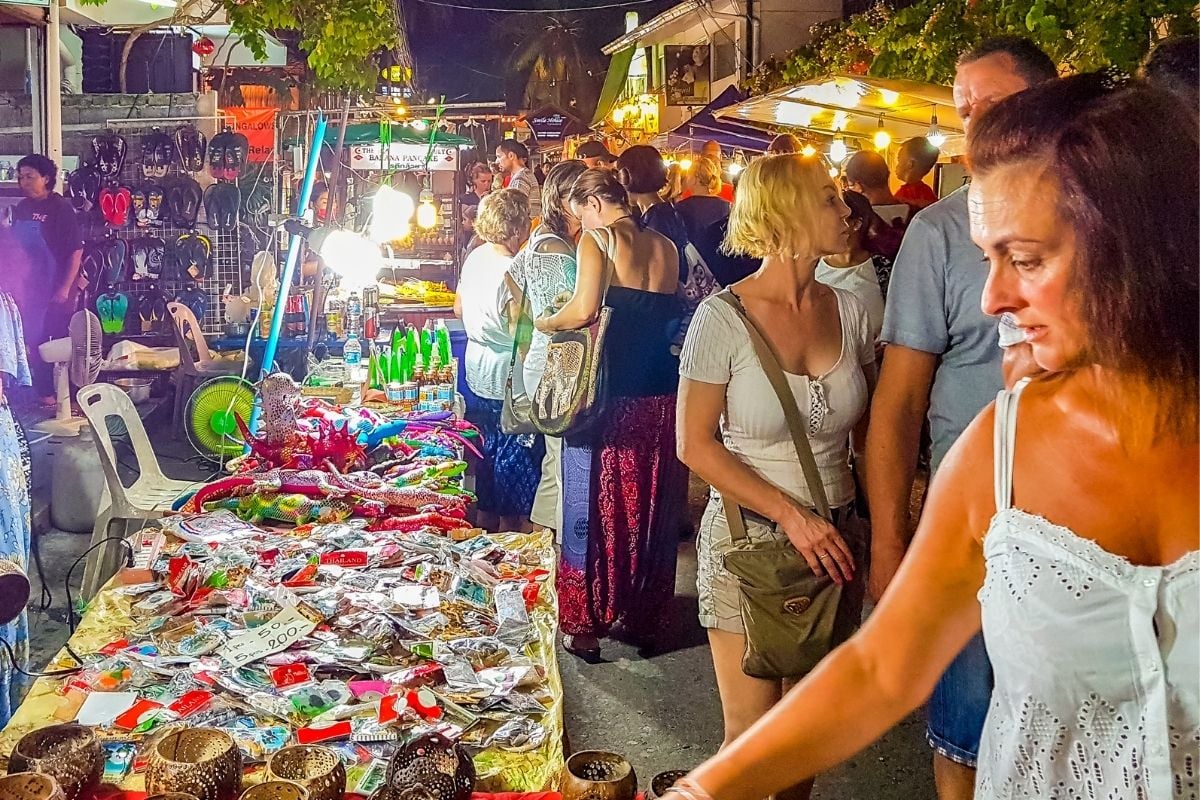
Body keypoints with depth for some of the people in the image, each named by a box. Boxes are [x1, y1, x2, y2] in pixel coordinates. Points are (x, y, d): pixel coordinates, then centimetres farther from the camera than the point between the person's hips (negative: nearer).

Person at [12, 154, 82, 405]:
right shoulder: (21, 209, 8)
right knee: (35, 341, 11)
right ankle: (43, 393, 22)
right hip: (31, 289, 6)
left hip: (57, 289, -6)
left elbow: (76, 250, -13)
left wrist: (65, 288, -17)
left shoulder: (61, 207, -10)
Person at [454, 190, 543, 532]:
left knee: (489, 449, 20)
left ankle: (487, 518, 32)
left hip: (478, 373, 9)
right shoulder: (512, 271, -23)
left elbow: (459, 309, 14)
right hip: (509, 379, -9)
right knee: (517, 458, 4)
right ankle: (511, 527, 14)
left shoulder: (475, 257, 3)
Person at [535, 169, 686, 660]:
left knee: (594, 507, 6)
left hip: (611, 392, -5)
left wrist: (545, 322, 0)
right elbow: (664, 313, 13)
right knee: (651, 508, 14)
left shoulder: (598, 240, -5)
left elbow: (583, 310, -18)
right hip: (661, 392, 6)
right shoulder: (665, 247, 12)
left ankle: (585, 625, 14)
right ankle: (643, 617, 26)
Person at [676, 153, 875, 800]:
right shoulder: (723, 317, -12)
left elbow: (870, 428, 9)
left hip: (835, 538, 4)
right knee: (752, 734, 5)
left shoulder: (848, 311, 1)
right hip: (749, 536, -4)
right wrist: (791, 515, -17)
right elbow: (696, 444, -10)